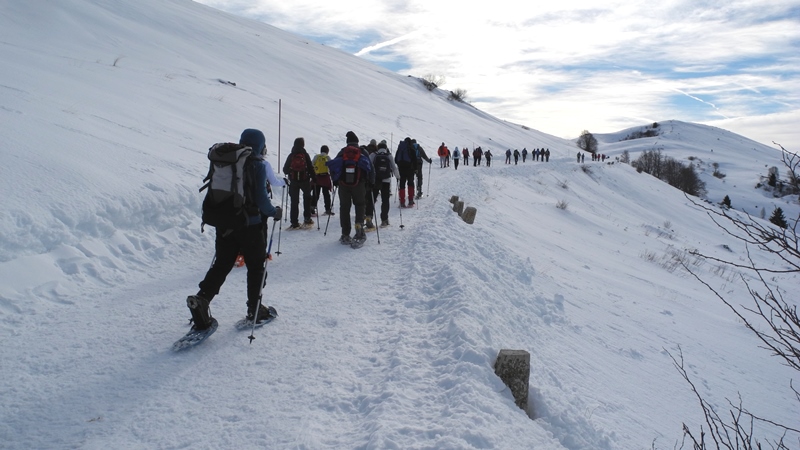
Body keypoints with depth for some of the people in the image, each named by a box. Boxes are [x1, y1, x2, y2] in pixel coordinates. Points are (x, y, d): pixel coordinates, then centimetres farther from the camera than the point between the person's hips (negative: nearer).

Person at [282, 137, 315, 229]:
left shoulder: (291, 155, 0)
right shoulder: (305, 155, -6)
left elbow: (285, 169, 6)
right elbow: (311, 168, -7)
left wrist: (287, 173, 27)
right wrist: (314, 178, 2)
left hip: (293, 181, 1)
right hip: (305, 181, -1)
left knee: (294, 202, 6)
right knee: (307, 197, 20)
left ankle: (294, 223, 3)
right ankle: (307, 218, 13)